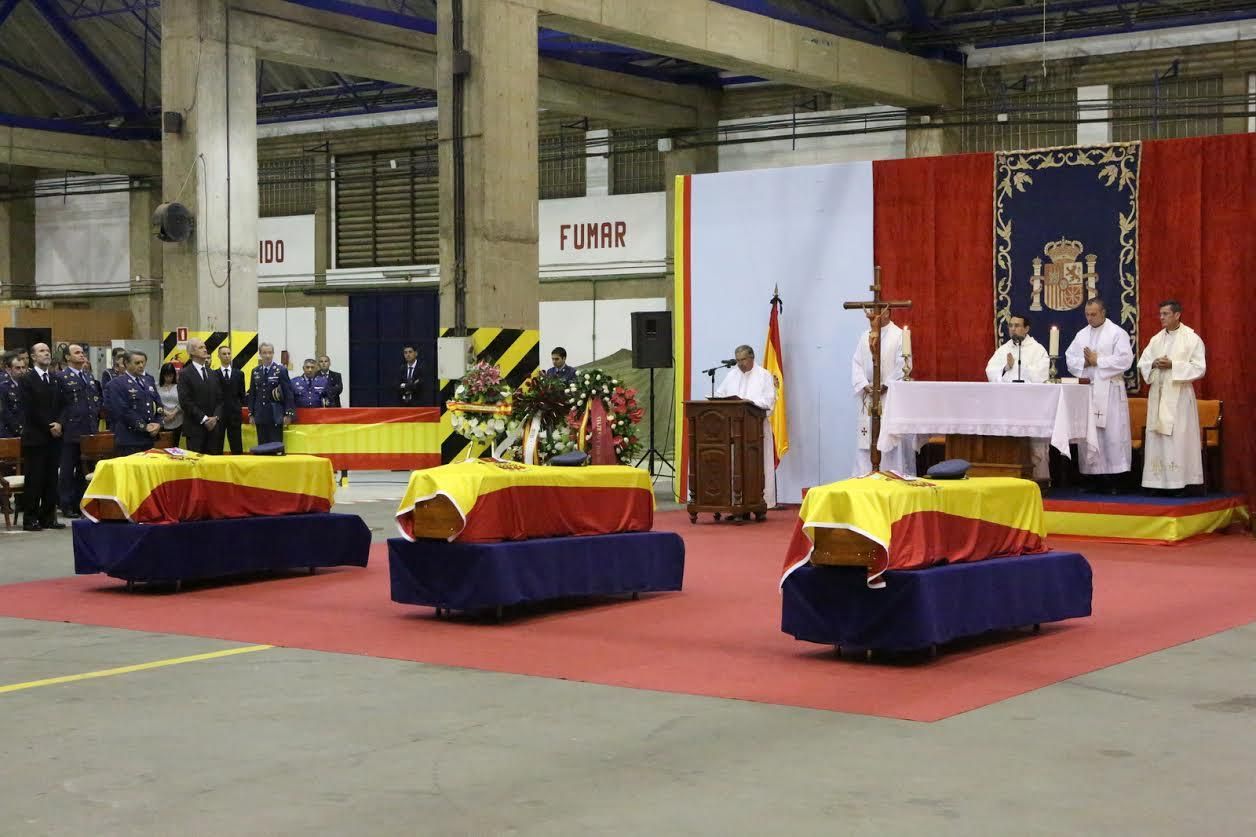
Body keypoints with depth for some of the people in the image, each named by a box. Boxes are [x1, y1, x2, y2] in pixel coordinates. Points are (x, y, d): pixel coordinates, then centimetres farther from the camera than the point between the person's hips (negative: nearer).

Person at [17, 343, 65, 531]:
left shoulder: (56, 379, 14)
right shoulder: (26, 380, -2)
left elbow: (61, 405, 11)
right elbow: (30, 409, -8)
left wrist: (59, 423, -7)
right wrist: (48, 427, -11)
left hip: (54, 437, 5)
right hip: (35, 437, -5)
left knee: (51, 479, 5)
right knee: (34, 480, -3)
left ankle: (48, 517, 9)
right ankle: (30, 519, 1)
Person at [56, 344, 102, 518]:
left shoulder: (89, 375, 15)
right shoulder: (62, 377, -6)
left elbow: (97, 398, 19)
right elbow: (59, 403, -9)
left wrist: (96, 417, 7)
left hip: (90, 430, 6)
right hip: (71, 430, -6)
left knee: (85, 470, 11)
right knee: (68, 469, 1)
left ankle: (81, 503, 19)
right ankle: (67, 505, 6)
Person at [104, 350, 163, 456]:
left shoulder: (148, 381, 18)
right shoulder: (116, 384, -5)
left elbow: (158, 404, 17)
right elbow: (123, 411, -14)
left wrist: (157, 423, -1)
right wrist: (144, 427, -14)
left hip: (149, 438, 6)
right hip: (129, 440, -6)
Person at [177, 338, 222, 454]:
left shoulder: (212, 374, 16)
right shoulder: (185, 374, -4)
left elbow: (219, 399, 13)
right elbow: (185, 402, -12)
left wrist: (216, 417, -5)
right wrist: (204, 419, -15)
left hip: (212, 426, 5)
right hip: (195, 427, -5)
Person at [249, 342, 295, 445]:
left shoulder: (281, 371, -3)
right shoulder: (255, 372, 10)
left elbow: (288, 393, -4)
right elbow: (252, 394, 14)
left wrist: (288, 414, -9)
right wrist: (251, 414, 9)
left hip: (275, 415, -4)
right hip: (260, 415, 4)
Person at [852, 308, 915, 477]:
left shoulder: (899, 336, -3)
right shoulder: (864, 337, 13)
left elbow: (902, 367, -9)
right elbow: (856, 364, 8)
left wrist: (885, 386, -17)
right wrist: (865, 386, -8)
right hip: (869, 399, 5)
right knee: (865, 443, 3)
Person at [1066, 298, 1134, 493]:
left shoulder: (1117, 333, -1)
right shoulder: (1082, 335, 16)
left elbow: (1125, 359, -11)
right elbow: (1070, 358, 10)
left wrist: (1097, 361, -10)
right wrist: (1085, 363, -10)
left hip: (1109, 391, -5)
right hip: (1087, 389, 5)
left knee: (1112, 435, -7)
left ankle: (1113, 480, -4)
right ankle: (1094, 479, 7)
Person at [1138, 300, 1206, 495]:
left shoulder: (1192, 338, -2)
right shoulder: (1156, 339, 13)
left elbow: (1199, 368, -7)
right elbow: (1142, 363, 13)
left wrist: (1173, 365, -15)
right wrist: (1154, 364, -9)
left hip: (1179, 395, -5)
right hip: (1157, 393, 5)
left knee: (1178, 438, -6)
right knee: (1156, 437, 2)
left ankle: (1178, 482, -3)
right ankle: (1157, 481, 5)